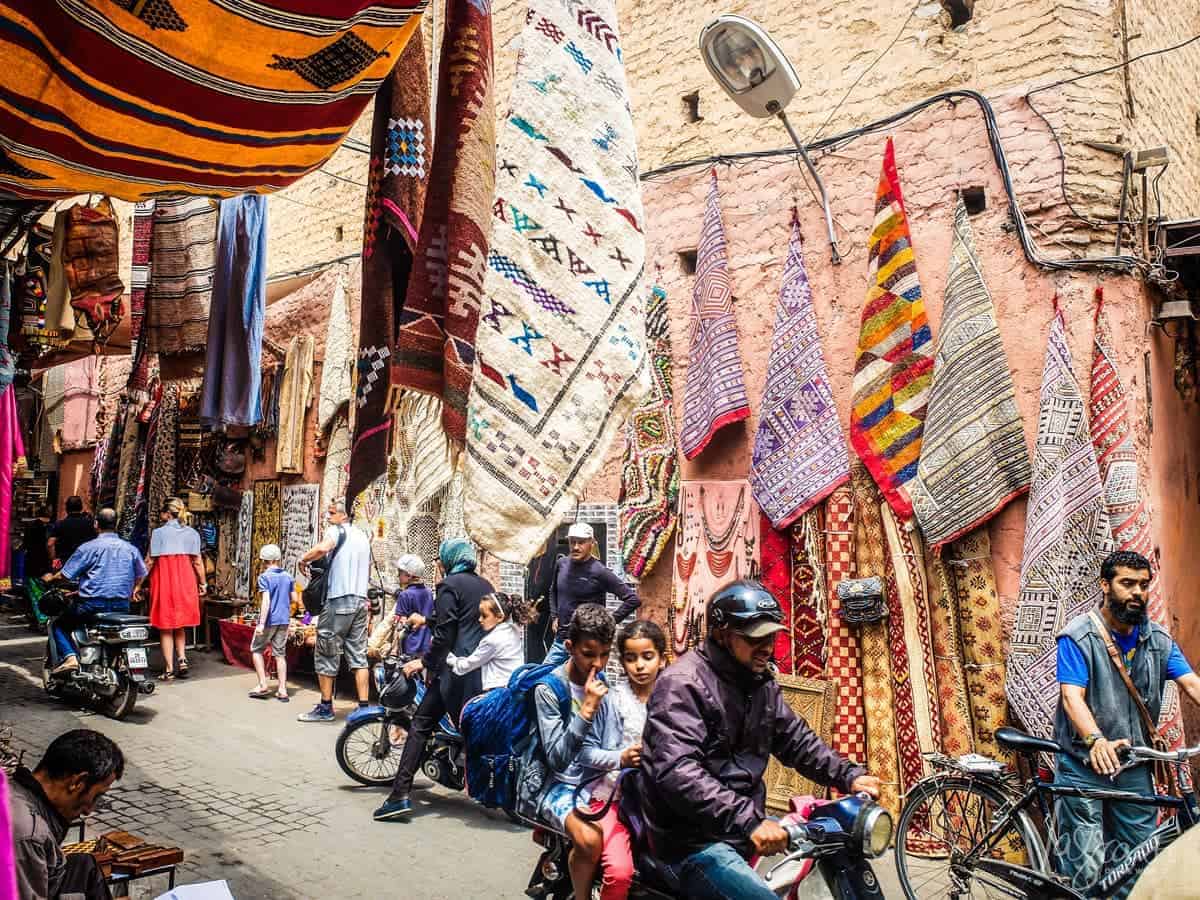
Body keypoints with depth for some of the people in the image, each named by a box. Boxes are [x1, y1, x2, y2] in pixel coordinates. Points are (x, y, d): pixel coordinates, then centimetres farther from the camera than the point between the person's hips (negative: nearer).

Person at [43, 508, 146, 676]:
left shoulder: (88, 547, -7)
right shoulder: (131, 549, 7)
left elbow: (64, 574, -4)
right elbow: (141, 575, 18)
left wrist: (50, 578, 18)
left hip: (93, 604, -4)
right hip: (122, 606, 4)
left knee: (59, 625, 14)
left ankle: (69, 657, -8)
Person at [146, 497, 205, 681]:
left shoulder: (159, 532, -6)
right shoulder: (192, 533, 3)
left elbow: (150, 562, -7)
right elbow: (197, 561, 3)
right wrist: (203, 583, 12)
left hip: (164, 581, -3)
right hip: (185, 581, 3)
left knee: (165, 628, 5)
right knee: (179, 625, 19)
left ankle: (169, 669, 5)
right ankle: (182, 659, 2)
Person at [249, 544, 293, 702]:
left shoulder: (265, 577, -11)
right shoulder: (288, 577, 6)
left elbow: (266, 601, -19)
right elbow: (293, 599, 11)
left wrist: (261, 623, -20)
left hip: (269, 620, -5)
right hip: (284, 620, 5)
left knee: (256, 650, 13)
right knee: (280, 654, 8)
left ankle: (263, 685, 8)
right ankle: (282, 690, 5)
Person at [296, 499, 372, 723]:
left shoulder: (337, 530, -5)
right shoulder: (363, 536, 19)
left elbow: (323, 548, -26)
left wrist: (303, 559, -10)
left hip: (339, 600, -7)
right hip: (361, 600, 7)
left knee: (326, 654, 4)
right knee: (358, 655, 8)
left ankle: (326, 708, 10)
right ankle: (363, 707, 6)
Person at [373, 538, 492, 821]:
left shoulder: (449, 585, -5)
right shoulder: (485, 585, 15)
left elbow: (445, 633, -12)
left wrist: (426, 662, -3)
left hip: (455, 668, -7)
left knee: (421, 725, -2)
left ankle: (401, 795, -6)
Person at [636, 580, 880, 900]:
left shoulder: (762, 684, 9)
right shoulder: (683, 684, -18)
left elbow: (797, 740, 14)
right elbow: (677, 772, -28)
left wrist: (849, 775, -2)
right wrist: (747, 821, -35)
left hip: (745, 829, 8)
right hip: (695, 841, -8)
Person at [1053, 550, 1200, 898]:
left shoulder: (1158, 639, 7)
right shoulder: (1079, 636, -9)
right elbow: (1072, 696, -18)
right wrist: (1096, 741, -35)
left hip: (1135, 768, 5)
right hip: (1085, 765, -5)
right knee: (1085, 869, -4)